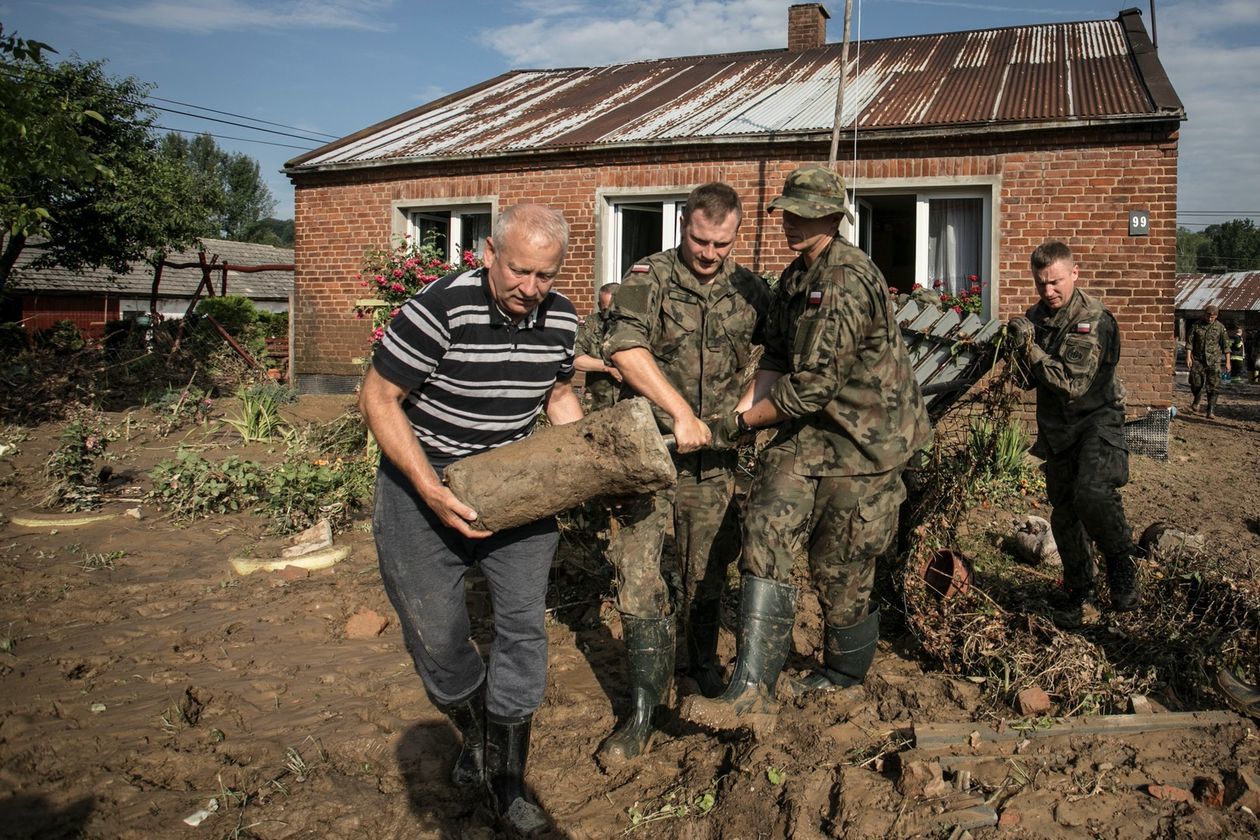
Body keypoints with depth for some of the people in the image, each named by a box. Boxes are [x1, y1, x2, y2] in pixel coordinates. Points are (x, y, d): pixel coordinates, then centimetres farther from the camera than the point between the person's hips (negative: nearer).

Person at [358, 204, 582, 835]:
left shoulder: (561, 318, -6)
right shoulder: (440, 309, -24)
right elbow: (378, 399, -17)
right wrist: (430, 491, -24)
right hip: (424, 478, -4)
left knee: (523, 623, 2)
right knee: (437, 636, 4)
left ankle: (503, 780, 19)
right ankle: (476, 732, 36)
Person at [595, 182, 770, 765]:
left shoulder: (750, 290, 5)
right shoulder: (648, 278, -6)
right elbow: (626, 349, -23)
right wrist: (681, 412, -28)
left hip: (714, 459, 3)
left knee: (707, 574, 15)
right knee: (638, 577, -4)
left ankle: (704, 667, 39)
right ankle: (644, 711, 7)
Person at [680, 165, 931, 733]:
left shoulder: (847, 281, -20)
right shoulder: (795, 277, 11)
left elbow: (814, 384, -23)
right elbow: (776, 359, 14)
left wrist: (740, 425, -14)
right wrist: (748, 409, -4)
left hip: (864, 439, -8)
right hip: (809, 431, 8)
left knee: (839, 566, 3)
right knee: (766, 534, -10)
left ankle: (845, 673, 31)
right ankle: (751, 692, -12)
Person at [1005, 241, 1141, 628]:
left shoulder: (1094, 319, -14)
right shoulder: (1035, 317, 4)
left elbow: (1074, 382, -21)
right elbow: (1028, 381, 6)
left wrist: (1031, 349, -24)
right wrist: (1021, 348, -12)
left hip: (1096, 418, -6)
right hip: (1056, 425, 6)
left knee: (1092, 492, -29)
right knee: (1064, 513, 9)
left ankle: (1121, 561, -1)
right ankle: (1081, 599, 23)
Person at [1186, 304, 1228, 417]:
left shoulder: (1220, 327, 2)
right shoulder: (1197, 326, 3)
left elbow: (1226, 345, 3)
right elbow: (1190, 342, 2)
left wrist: (1228, 361, -1)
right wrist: (1188, 357, -8)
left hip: (1213, 361, -1)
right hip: (1198, 360, 1)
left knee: (1212, 387, -5)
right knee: (1196, 384, -1)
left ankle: (1211, 411, -3)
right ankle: (1196, 402, 29)